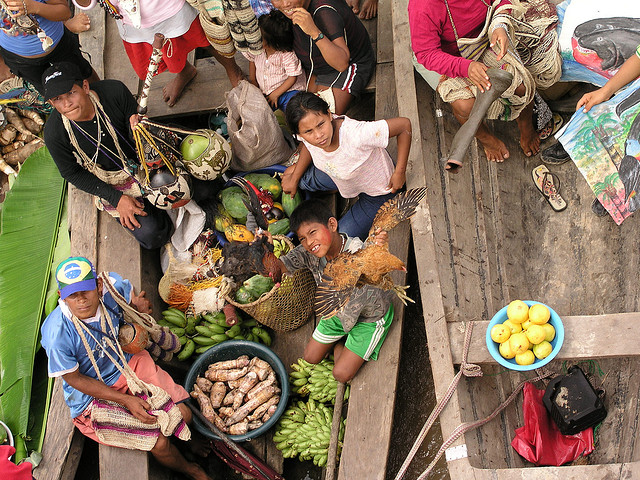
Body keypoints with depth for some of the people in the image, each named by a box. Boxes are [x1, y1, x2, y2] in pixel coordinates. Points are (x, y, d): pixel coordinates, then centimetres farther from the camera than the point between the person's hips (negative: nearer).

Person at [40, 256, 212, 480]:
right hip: (93, 393, -5)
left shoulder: (113, 286, -21)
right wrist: (126, 400, -21)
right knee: (159, 443, -13)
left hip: (129, 363, 5)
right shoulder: (58, 334, -34)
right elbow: (74, 379, -19)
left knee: (182, 415, -2)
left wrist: (139, 308, -12)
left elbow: (130, 294, 8)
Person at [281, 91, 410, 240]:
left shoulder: (356, 135, -47)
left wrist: (399, 172, -30)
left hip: (378, 193, -6)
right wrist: (294, 178, 5)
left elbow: (405, 124, -37)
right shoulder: (309, 135, -26)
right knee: (290, 174, 4)